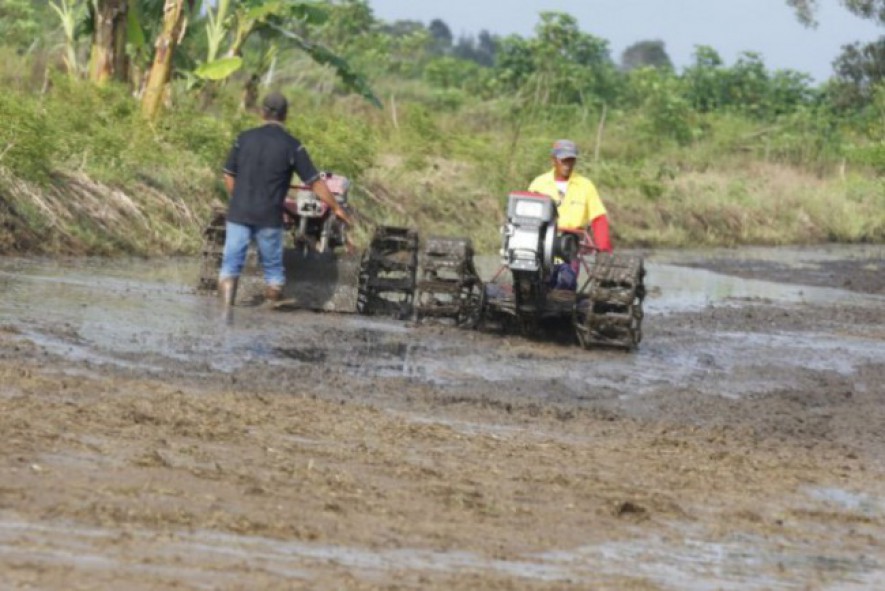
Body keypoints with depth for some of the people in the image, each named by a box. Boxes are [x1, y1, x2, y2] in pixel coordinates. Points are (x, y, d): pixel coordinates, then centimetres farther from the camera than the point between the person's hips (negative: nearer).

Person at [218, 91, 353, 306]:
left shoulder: (245, 138, 4)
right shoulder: (292, 146, -4)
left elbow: (228, 176, 10)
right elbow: (315, 182, -3)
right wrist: (337, 208, 6)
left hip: (239, 214, 2)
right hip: (269, 216, -2)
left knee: (231, 261, 2)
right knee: (273, 265, 12)